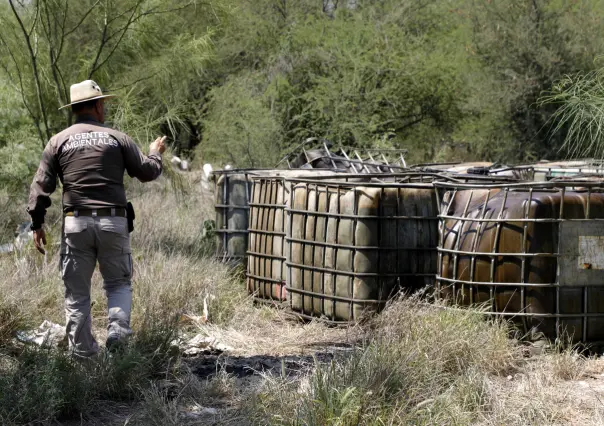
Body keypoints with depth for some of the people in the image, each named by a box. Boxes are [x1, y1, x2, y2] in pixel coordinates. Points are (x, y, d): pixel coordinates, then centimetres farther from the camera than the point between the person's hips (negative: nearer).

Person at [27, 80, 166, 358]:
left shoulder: (58, 141, 5)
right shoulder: (116, 138, 3)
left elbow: (41, 186, 1)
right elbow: (147, 172, 10)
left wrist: (37, 223, 7)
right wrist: (155, 154, 30)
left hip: (75, 223, 1)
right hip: (113, 222, 0)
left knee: (77, 292, 8)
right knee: (119, 282, 14)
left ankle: (83, 353, 9)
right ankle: (118, 329, -9)